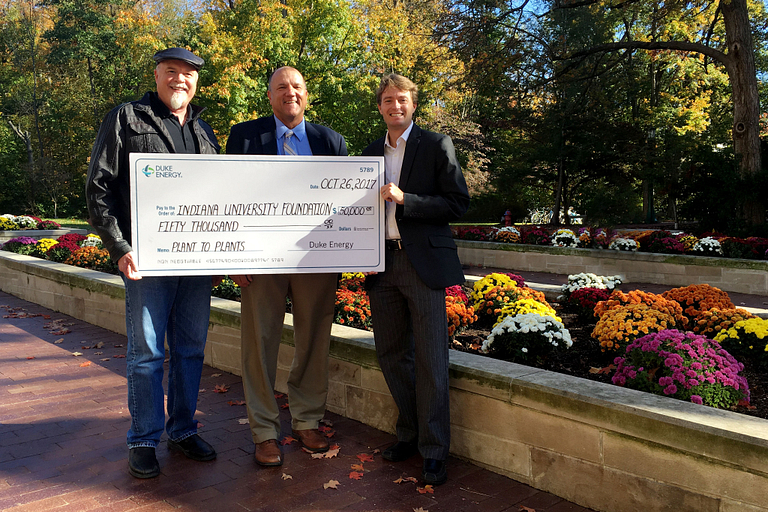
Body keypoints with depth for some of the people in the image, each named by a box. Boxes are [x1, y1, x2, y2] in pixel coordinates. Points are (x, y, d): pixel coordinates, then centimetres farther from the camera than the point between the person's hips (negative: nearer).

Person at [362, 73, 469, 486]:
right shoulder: (371, 153, 16)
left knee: (430, 360, -3)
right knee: (391, 355, 11)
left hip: (424, 264, -5)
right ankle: (410, 434, 28)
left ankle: (433, 451, 9)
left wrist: (405, 200, -17)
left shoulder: (436, 145, 1)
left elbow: (458, 203, -6)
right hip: (383, 265, 6)